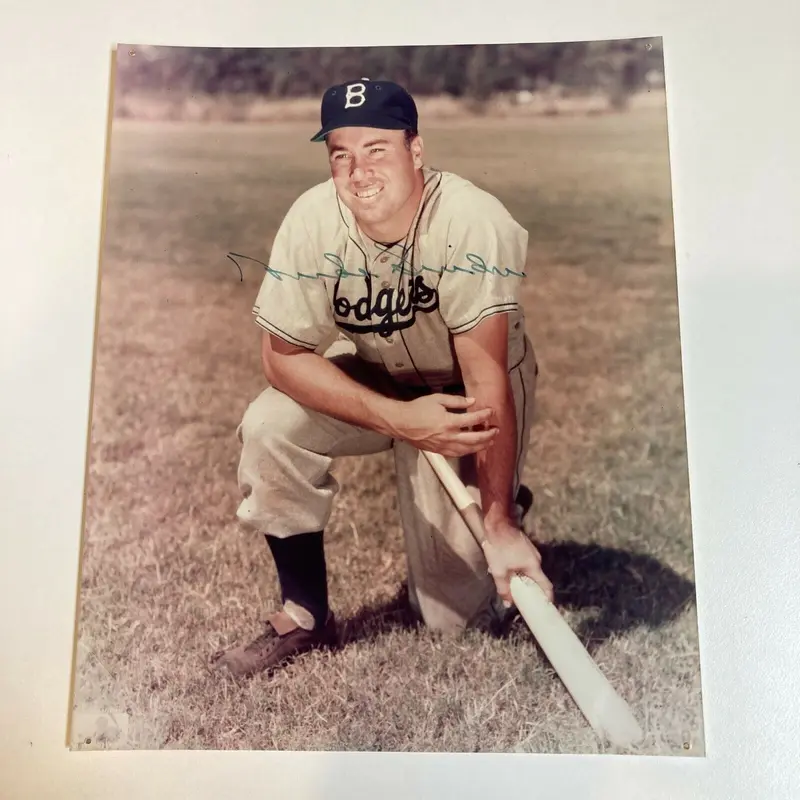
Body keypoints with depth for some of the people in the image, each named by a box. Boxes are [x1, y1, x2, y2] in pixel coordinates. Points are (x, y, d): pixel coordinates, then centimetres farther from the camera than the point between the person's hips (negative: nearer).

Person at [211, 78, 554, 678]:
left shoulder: (475, 225, -31)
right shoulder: (313, 222, -22)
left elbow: (486, 379, -33)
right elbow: (284, 356, -20)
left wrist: (500, 524, -35)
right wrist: (401, 419, -33)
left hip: (464, 393, -3)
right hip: (373, 377, 3)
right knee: (270, 429, -27)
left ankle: (505, 507, 29)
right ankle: (306, 617, -8)